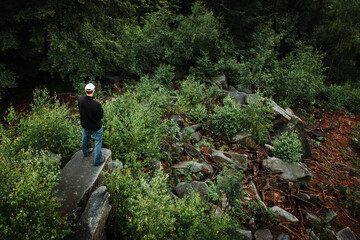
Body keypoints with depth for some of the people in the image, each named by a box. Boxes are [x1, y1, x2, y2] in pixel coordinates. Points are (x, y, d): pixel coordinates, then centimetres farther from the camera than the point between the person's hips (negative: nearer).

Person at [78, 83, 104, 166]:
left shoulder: (80, 100, -20)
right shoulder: (96, 104, -35)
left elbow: (81, 110, 0)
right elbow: (101, 115, -19)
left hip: (85, 125, 6)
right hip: (96, 127, -5)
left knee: (85, 140, 30)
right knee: (98, 143, 13)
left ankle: (85, 152, 56)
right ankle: (97, 161, 25)